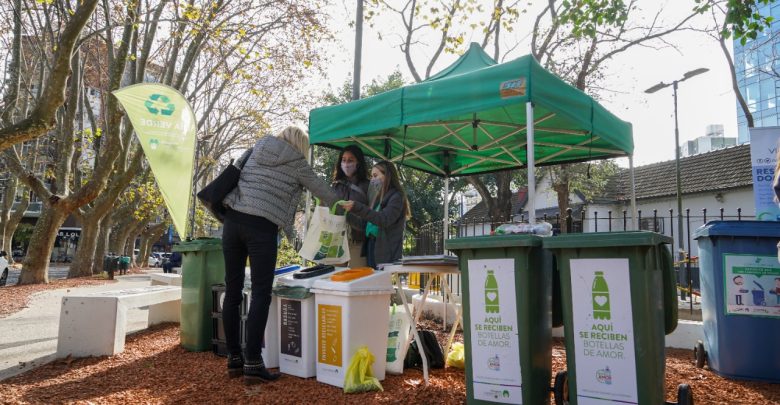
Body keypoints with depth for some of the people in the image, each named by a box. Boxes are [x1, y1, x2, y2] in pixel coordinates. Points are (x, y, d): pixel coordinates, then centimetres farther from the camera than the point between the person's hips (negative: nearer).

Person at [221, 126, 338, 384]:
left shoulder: (257, 148, 19)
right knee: (261, 294, -2)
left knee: (232, 292, 8)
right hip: (261, 227, -5)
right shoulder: (296, 162, 6)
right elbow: (323, 192, 14)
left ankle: (234, 359, 16)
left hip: (233, 220, 6)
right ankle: (253, 364, -3)